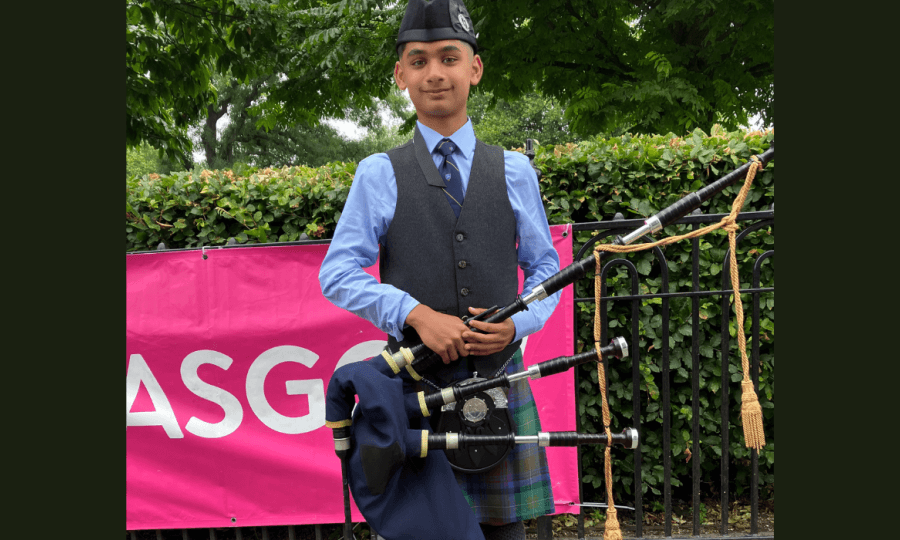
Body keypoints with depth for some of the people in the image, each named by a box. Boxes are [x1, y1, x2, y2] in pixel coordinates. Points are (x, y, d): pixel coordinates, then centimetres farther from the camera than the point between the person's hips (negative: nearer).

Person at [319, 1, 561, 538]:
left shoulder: (514, 170, 9)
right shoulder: (378, 175, 3)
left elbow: (545, 266, 13)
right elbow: (338, 273, -2)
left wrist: (518, 323, -7)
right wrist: (417, 314, -15)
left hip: (500, 377, 2)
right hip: (415, 382, -1)